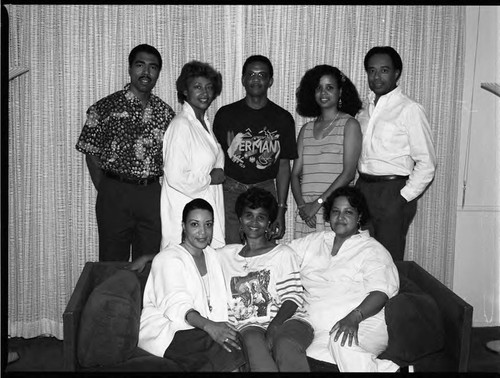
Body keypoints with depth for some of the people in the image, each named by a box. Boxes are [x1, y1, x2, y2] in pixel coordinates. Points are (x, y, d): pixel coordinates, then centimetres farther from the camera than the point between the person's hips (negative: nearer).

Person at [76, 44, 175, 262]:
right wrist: (104, 191, -4)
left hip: (153, 194, 3)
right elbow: (91, 154, 1)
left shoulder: (165, 112, 9)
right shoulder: (106, 107, -1)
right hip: (115, 192, -3)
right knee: (112, 265, 6)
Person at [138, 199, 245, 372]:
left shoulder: (212, 255, 19)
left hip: (201, 329, 6)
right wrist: (209, 326, -36)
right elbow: (176, 305, -20)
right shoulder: (168, 258, -4)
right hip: (165, 332, -6)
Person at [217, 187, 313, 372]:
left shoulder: (283, 254, 12)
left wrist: (274, 326, -17)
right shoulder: (223, 256, 21)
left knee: (285, 345, -36)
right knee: (252, 340, -35)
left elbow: (293, 298, 1)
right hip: (249, 326, 1)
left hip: (286, 320, -1)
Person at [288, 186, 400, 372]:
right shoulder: (313, 241, 22)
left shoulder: (372, 250, 6)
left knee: (342, 344, -37)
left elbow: (380, 292, -8)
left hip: (365, 322, -4)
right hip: (322, 332, 5)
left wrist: (354, 316, -25)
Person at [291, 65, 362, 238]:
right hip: (305, 211, 4)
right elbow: (295, 173, 10)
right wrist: (301, 205, -6)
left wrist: (318, 203, -12)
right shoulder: (306, 129, 15)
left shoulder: (349, 124, 2)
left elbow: (348, 173, -8)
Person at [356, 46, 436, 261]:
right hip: (363, 187, 6)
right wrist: (358, 191, 5)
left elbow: (427, 163, -8)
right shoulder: (365, 108, 13)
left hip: (392, 192, -6)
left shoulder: (410, 110, -7)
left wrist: (403, 198, -10)